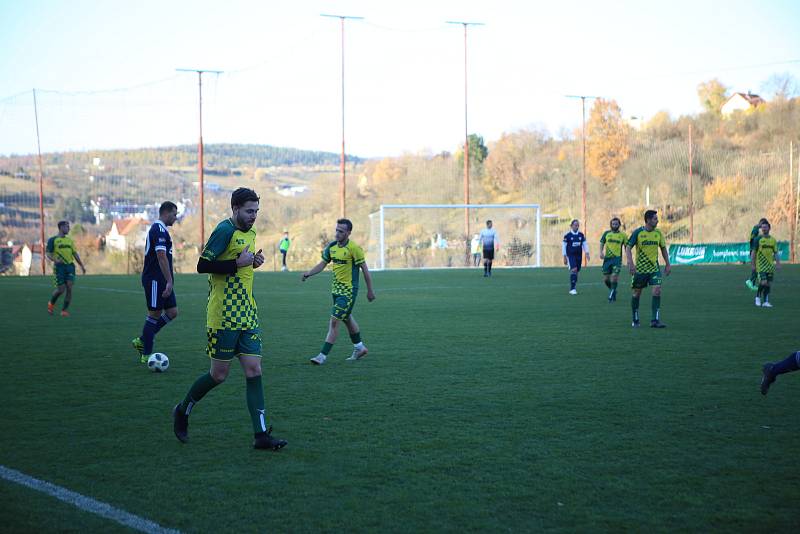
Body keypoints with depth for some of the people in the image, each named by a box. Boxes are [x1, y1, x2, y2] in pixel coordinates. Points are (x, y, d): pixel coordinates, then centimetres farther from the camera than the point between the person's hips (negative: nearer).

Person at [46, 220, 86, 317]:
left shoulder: (69, 240, 17)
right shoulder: (53, 240, 1)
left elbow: (75, 253, 19)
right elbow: (47, 254, -4)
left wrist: (82, 266, 11)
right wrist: (55, 260, -23)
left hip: (70, 266, 4)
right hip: (59, 266, -4)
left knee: (69, 288, -10)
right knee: (61, 290, -7)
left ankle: (64, 310, -2)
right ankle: (51, 303, 22)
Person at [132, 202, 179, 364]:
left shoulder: (159, 229, 18)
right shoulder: (159, 230, -15)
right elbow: (161, 257, -23)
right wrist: (169, 281, -25)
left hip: (161, 281, 10)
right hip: (155, 280, -10)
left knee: (172, 312, 8)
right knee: (154, 314, -3)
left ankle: (141, 341, 16)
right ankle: (146, 355, 5)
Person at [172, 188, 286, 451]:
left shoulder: (249, 233, 15)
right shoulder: (225, 230, -12)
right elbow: (203, 265, -18)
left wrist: (253, 262, 8)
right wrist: (238, 263, -19)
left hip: (248, 315, 8)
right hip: (224, 317, -8)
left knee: (254, 371, 0)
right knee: (219, 375, 0)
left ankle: (261, 434, -1)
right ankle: (182, 411, 25)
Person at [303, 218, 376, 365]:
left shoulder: (354, 248, -16)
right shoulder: (332, 246, 3)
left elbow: (364, 269, -10)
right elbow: (323, 264, 13)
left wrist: (370, 290, -7)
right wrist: (308, 273, -4)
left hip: (349, 291, -8)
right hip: (336, 289, 8)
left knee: (334, 321, -11)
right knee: (347, 319, 21)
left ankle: (323, 355, -10)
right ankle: (359, 348, 39)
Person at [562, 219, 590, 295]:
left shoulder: (581, 235, 7)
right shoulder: (567, 235, -5)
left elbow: (585, 244, 12)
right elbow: (564, 246, -1)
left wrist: (587, 254, -2)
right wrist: (565, 257, -2)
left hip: (579, 256, 5)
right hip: (571, 255, -5)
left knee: (577, 271, 6)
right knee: (574, 270, -19)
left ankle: (573, 288, 19)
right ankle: (572, 289, -17)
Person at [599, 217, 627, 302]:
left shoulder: (623, 235, 3)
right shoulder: (606, 233, 7)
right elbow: (602, 243, 11)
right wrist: (601, 252, -7)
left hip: (617, 258, -3)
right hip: (607, 258, 3)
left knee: (614, 276, -18)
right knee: (606, 279, 4)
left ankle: (612, 294, -7)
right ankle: (613, 290, 29)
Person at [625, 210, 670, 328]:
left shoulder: (658, 233, 2)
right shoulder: (638, 232, -9)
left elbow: (663, 248, 13)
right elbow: (628, 247, -9)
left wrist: (667, 264, 10)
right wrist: (630, 263, -20)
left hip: (654, 268, 2)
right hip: (640, 268, -2)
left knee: (657, 290, -13)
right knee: (636, 293, 6)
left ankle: (655, 320, -10)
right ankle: (635, 320, 23)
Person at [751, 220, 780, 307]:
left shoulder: (773, 240, 9)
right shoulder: (758, 239, -2)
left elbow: (776, 253, 13)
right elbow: (753, 252, -2)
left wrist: (778, 263, 1)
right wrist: (753, 265, -6)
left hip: (770, 266, 4)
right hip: (761, 266, -4)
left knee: (768, 284, 3)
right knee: (763, 282, -16)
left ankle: (765, 302, 9)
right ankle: (758, 297, 6)